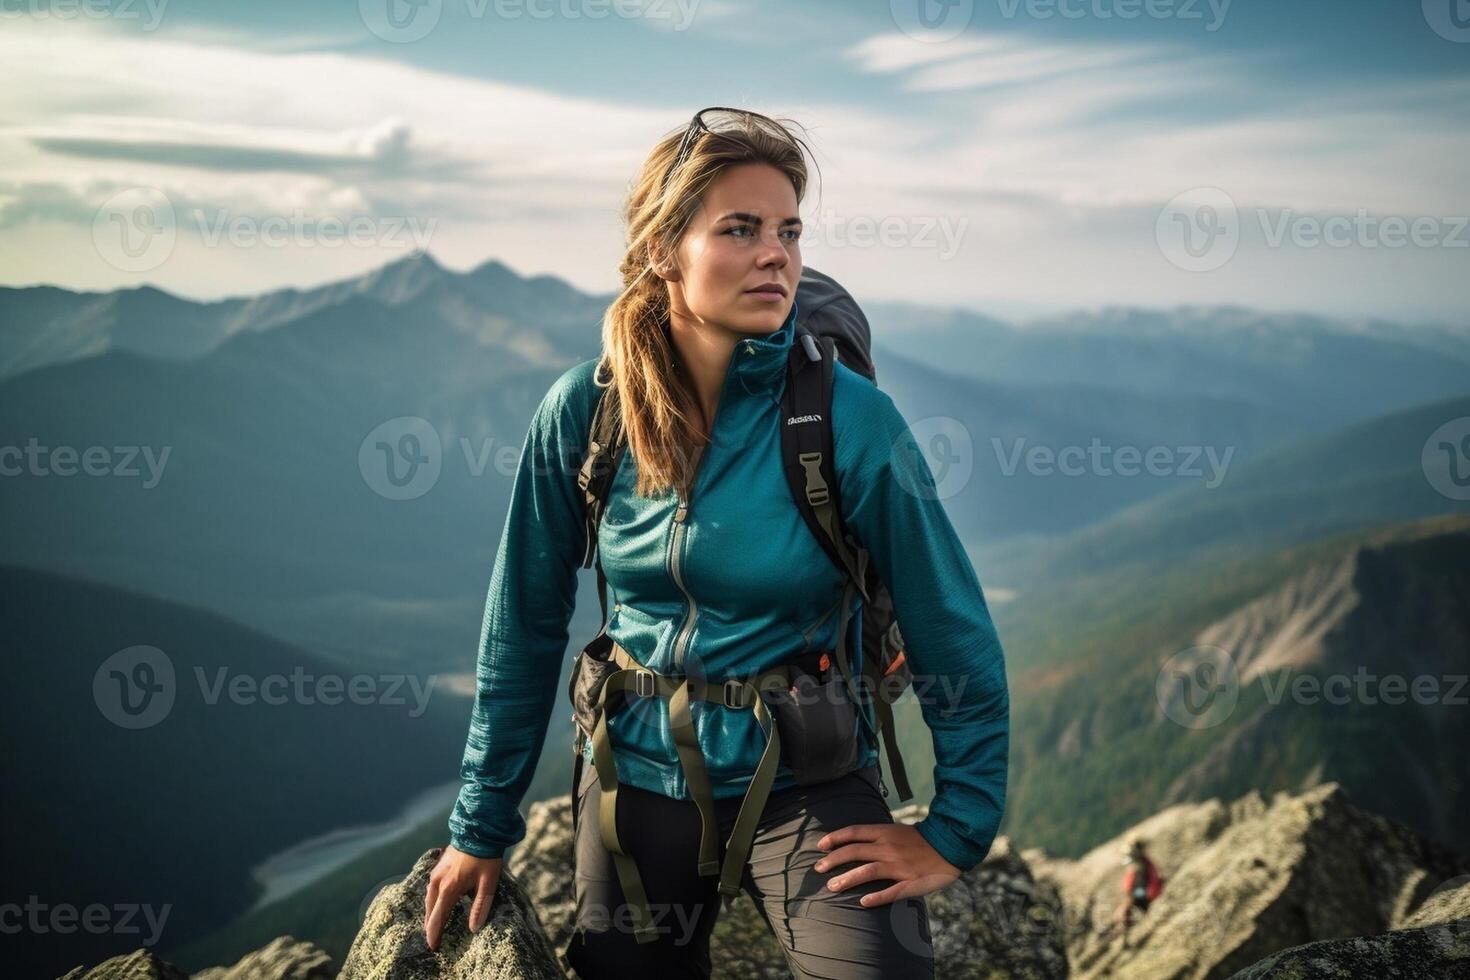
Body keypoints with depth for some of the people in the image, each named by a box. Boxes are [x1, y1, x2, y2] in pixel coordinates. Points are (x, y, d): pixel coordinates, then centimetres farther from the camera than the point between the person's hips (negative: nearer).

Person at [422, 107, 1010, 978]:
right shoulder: (584, 411, -9)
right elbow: (525, 629, 0)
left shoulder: (851, 420, -16)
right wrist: (482, 827, 4)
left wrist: (955, 832, -8)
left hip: (806, 785, -2)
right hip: (636, 780, 3)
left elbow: (958, 642, -8)